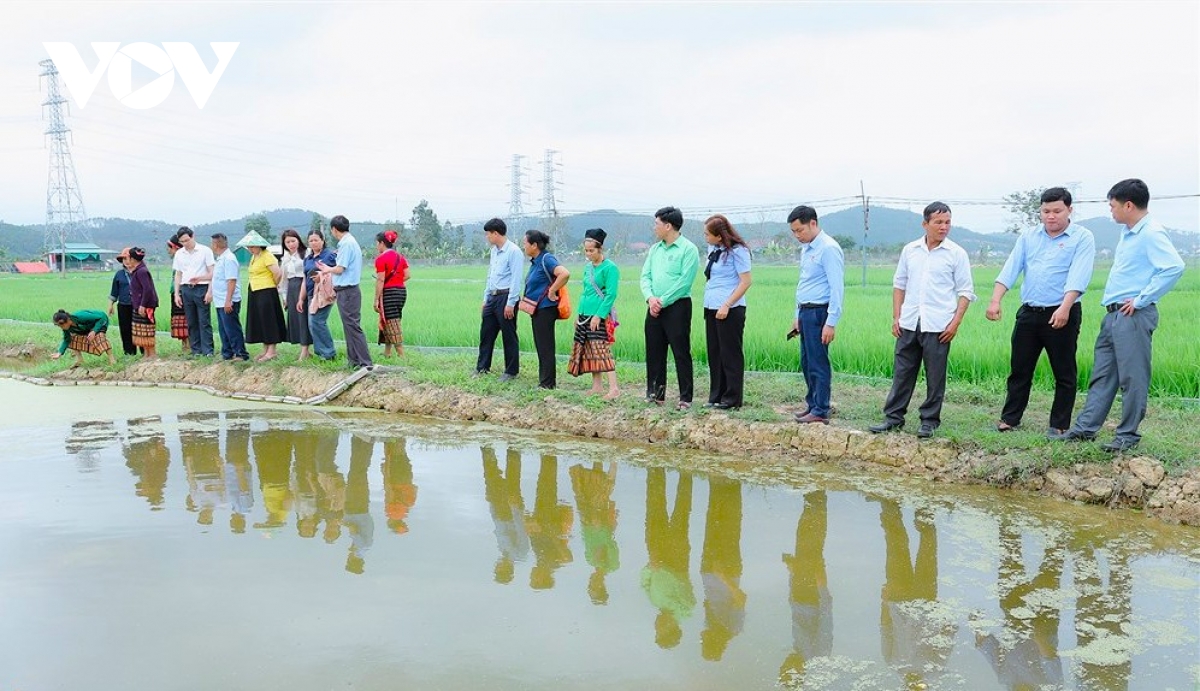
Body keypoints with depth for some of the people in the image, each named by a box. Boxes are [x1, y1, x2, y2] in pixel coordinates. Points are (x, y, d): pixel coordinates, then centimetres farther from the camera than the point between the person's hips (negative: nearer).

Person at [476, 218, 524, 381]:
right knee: (486, 333, 13)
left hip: (506, 297, -9)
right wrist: (485, 299, 19)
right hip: (492, 297, 9)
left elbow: (516, 279, -17)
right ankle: (482, 367, 23)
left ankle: (511, 372, 11)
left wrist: (510, 303, -19)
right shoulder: (494, 251, 14)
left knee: (509, 336, 1)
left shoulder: (513, 251, -13)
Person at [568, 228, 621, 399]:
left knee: (601, 350, -14)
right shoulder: (587, 267, 14)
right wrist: (579, 314, 16)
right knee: (588, 351, 8)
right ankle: (596, 386, 15)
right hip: (585, 314, 8)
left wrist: (599, 315, -20)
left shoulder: (610, 268, -9)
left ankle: (614, 388, -14)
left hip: (600, 315, -8)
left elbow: (611, 295, -14)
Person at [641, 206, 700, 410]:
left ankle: (685, 398, 3)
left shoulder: (688, 249, -8)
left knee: (681, 353, -3)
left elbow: (684, 282, -15)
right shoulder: (655, 249, 14)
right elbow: (645, 276, 10)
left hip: (677, 307, -7)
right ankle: (655, 393, 21)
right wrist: (650, 298, -8)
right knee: (654, 352, 10)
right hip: (654, 308, 7)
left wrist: (663, 301, -15)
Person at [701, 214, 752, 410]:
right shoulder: (712, 249, 10)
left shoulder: (737, 251, -11)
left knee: (730, 355, 1)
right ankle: (716, 396, 19)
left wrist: (726, 306, -17)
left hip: (730, 310, -7)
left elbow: (745, 282, -13)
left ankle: (732, 399, 9)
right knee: (714, 354, 11)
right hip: (711, 308, 8)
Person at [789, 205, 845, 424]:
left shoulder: (828, 248, -14)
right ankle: (813, 404, 26)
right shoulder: (806, 249, 15)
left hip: (818, 312, -9)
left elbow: (837, 288, -17)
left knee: (818, 363, -3)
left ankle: (821, 411, 5)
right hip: (805, 312, 9)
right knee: (807, 363, 15)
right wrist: (798, 316, 21)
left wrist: (831, 323, -20)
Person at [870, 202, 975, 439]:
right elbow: (899, 284, 14)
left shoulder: (957, 253, -1)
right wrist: (896, 317, 7)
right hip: (908, 323, 3)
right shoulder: (910, 250, 9)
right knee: (902, 372, 7)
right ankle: (894, 416, 16)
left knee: (935, 376, 4)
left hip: (937, 326, -3)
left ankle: (929, 420, 14)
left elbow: (965, 291, -1)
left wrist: (956, 322, -9)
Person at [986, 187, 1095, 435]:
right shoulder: (1028, 237, 10)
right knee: (1019, 369, 10)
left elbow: (1078, 277, -16)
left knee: (1064, 374, 4)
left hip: (1062, 315, -4)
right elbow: (1010, 269, 3)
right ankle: (1010, 418, 19)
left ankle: (1059, 425, 13)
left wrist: (1065, 308, -28)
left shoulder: (1082, 238, -3)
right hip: (1029, 313, 4)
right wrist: (995, 300, -9)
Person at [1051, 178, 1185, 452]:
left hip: (1133, 316, -10)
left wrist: (1141, 299, -21)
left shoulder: (1151, 233, -14)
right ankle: (1086, 427, 19)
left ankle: (1128, 435, 8)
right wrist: (1112, 303, 15)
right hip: (1113, 314, 10)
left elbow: (1174, 267, -27)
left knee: (1132, 378, -1)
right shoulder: (1128, 232, 15)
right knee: (1102, 373, 13)